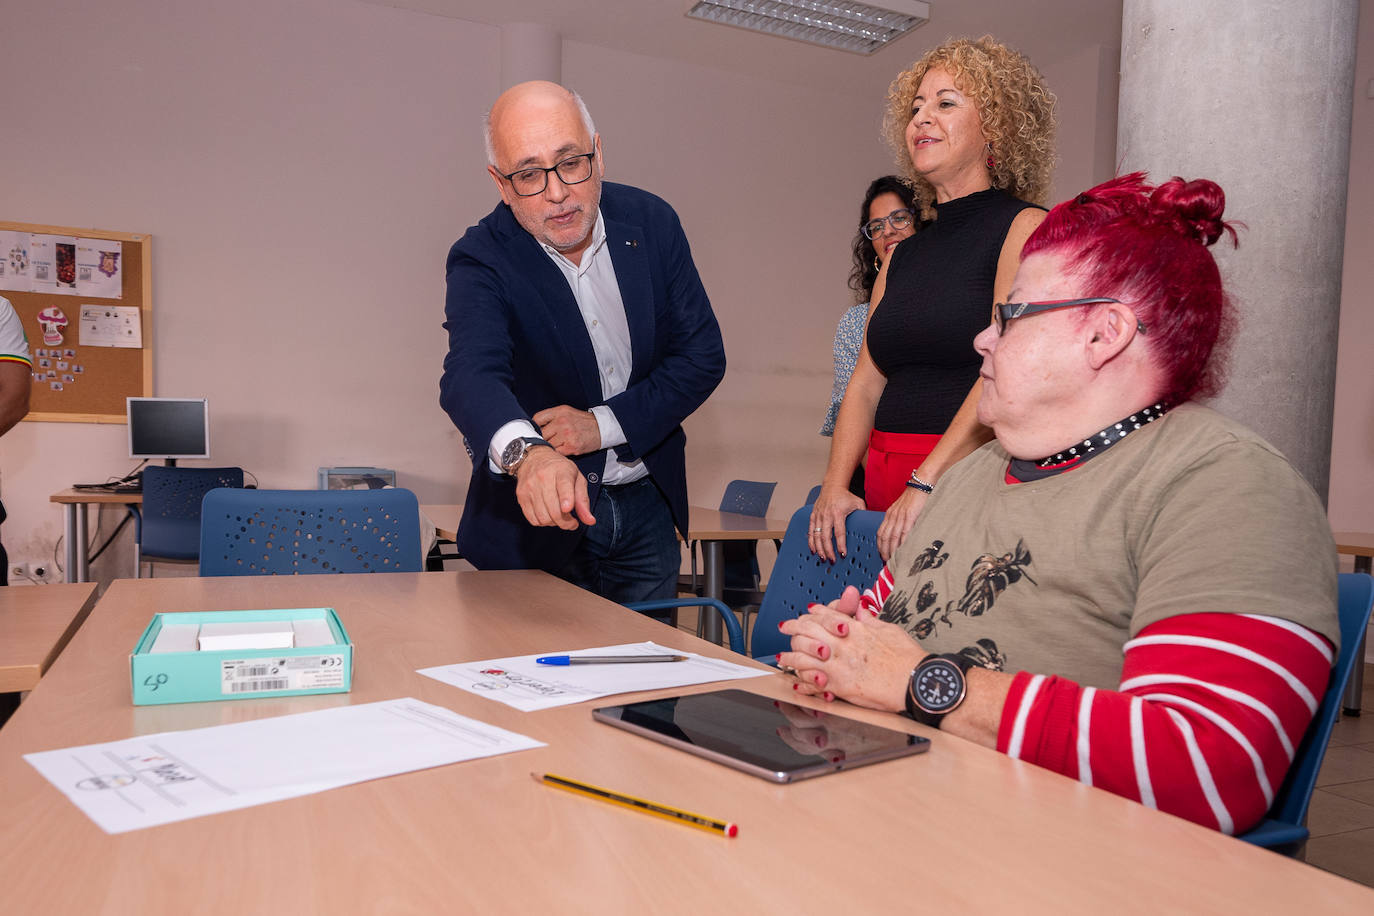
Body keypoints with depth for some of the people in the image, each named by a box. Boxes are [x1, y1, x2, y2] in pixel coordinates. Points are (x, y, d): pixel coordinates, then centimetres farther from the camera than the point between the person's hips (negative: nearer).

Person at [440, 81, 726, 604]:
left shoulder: (651, 222, -6)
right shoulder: (480, 261, -17)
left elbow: (703, 354, -5)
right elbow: (472, 374, -35)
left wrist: (603, 424, -17)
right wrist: (527, 454, -57)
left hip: (647, 507, 4)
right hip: (536, 516, -3)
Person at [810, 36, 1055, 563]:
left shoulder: (1024, 227, -3)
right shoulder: (902, 257, 16)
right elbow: (866, 381, 10)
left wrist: (926, 481, -21)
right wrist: (835, 485, -4)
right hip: (886, 487, 5)